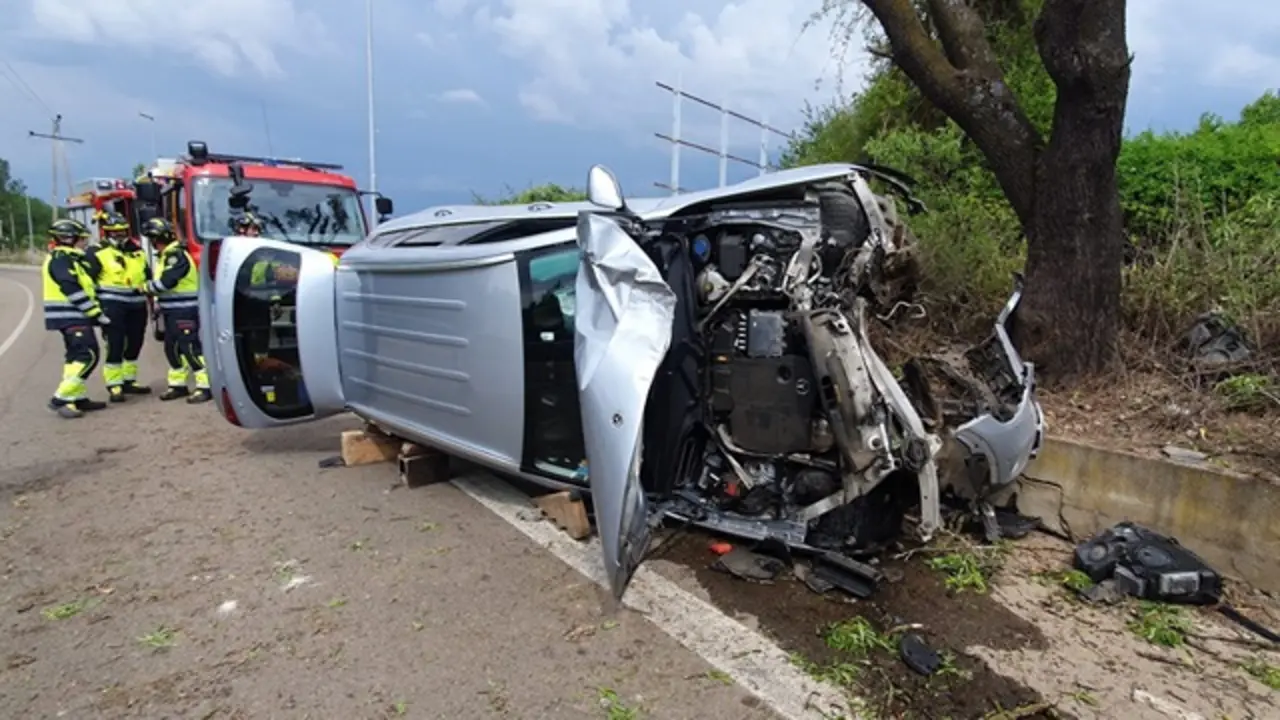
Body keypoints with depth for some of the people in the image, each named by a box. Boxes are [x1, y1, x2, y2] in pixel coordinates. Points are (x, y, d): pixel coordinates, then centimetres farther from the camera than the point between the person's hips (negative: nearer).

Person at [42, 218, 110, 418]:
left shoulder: (69, 259, 17)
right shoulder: (60, 260, -14)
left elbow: (82, 286, 19)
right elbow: (74, 292, -21)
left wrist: (94, 312, 16)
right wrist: (97, 314, -18)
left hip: (73, 317, 11)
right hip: (71, 317, -11)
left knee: (77, 355, 13)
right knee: (87, 355, -14)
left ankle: (77, 398, 18)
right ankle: (61, 399, -12)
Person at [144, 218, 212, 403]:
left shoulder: (177, 255, -15)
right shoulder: (166, 256, 18)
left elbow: (165, 281, -21)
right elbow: (160, 280, 22)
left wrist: (148, 287, -3)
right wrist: (159, 302, 11)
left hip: (185, 310, -11)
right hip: (172, 310, 11)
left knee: (190, 347, -12)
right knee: (172, 347, 15)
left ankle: (205, 386, -10)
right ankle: (178, 384, 24)